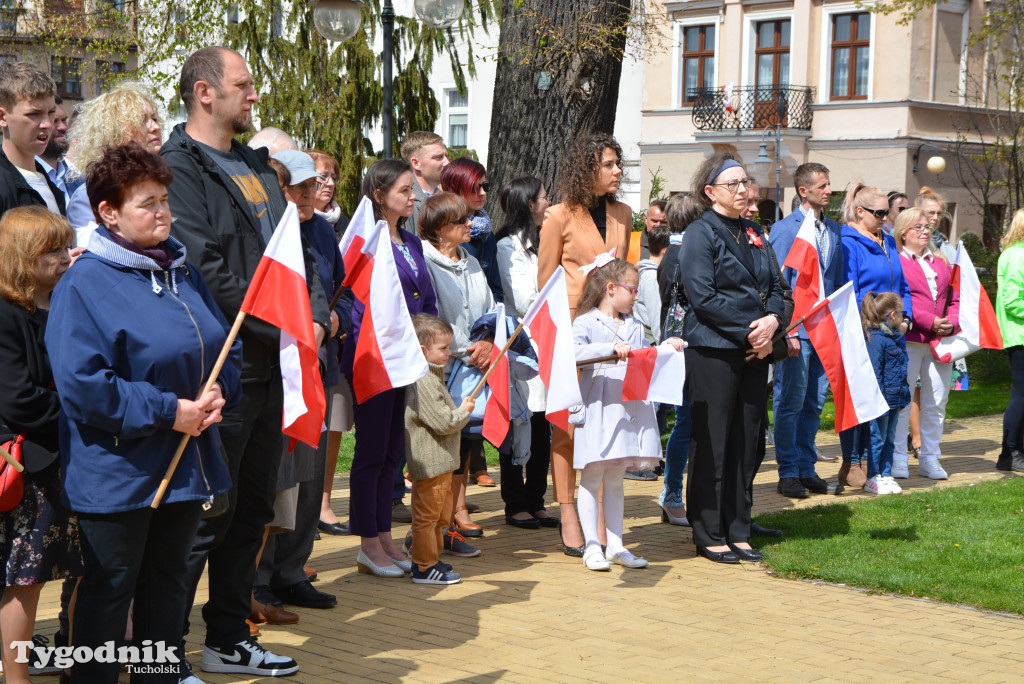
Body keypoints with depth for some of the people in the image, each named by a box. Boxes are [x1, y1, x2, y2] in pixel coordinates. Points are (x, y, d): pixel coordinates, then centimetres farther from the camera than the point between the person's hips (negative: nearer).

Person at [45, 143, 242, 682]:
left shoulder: (184, 274, 10)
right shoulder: (85, 284, -13)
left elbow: (225, 347, 16)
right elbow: (81, 384, -20)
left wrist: (217, 392, -6)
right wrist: (165, 411, -21)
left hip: (186, 464, 7)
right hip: (118, 471, -7)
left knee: (168, 581, 17)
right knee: (110, 587, 4)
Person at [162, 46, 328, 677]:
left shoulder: (258, 166, 18)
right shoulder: (179, 167, -11)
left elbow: (298, 247, 17)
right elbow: (206, 272, -20)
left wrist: (316, 314, -1)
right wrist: (283, 327, -17)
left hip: (274, 364, 9)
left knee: (252, 510, 15)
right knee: (206, 517, -3)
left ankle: (230, 639, 28)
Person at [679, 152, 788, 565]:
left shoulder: (753, 233, 17)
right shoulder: (700, 233, -5)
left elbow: (775, 284, 15)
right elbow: (702, 295, -14)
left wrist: (772, 320, -7)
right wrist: (750, 330, -15)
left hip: (755, 350, 7)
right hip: (713, 349, -7)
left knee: (746, 443, 8)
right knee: (712, 444, -2)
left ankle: (737, 533, 16)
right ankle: (709, 536, 6)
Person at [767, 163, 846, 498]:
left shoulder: (835, 231, 13)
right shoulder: (785, 229, -6)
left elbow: (839, 282, 17)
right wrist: (786, 331, -15)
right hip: (796, 330, -6)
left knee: (814, 404, 11)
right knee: (790, 404, 0)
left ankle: (807, 470, 19)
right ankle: (788, 474, 8)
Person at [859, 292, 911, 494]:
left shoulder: (894, 337, 15)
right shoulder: (876, 339, -16)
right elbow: (873, 372, -19)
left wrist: (903, 397, 21)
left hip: (894, 399, 10)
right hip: (882, 399, -10)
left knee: (889, 439, 13)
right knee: (876, 438, -2)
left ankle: (886, 476, 20)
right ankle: (872, 479, 4)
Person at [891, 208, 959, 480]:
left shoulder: (941, 262, 19)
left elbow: (955, 297, 17)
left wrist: (952, 323, -3)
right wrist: (929, 322, -15)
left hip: (941, 342, 6)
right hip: (909, 341, -6)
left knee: (936, 402, 7)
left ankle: (930, 458, 16)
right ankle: (898, 458, 7)